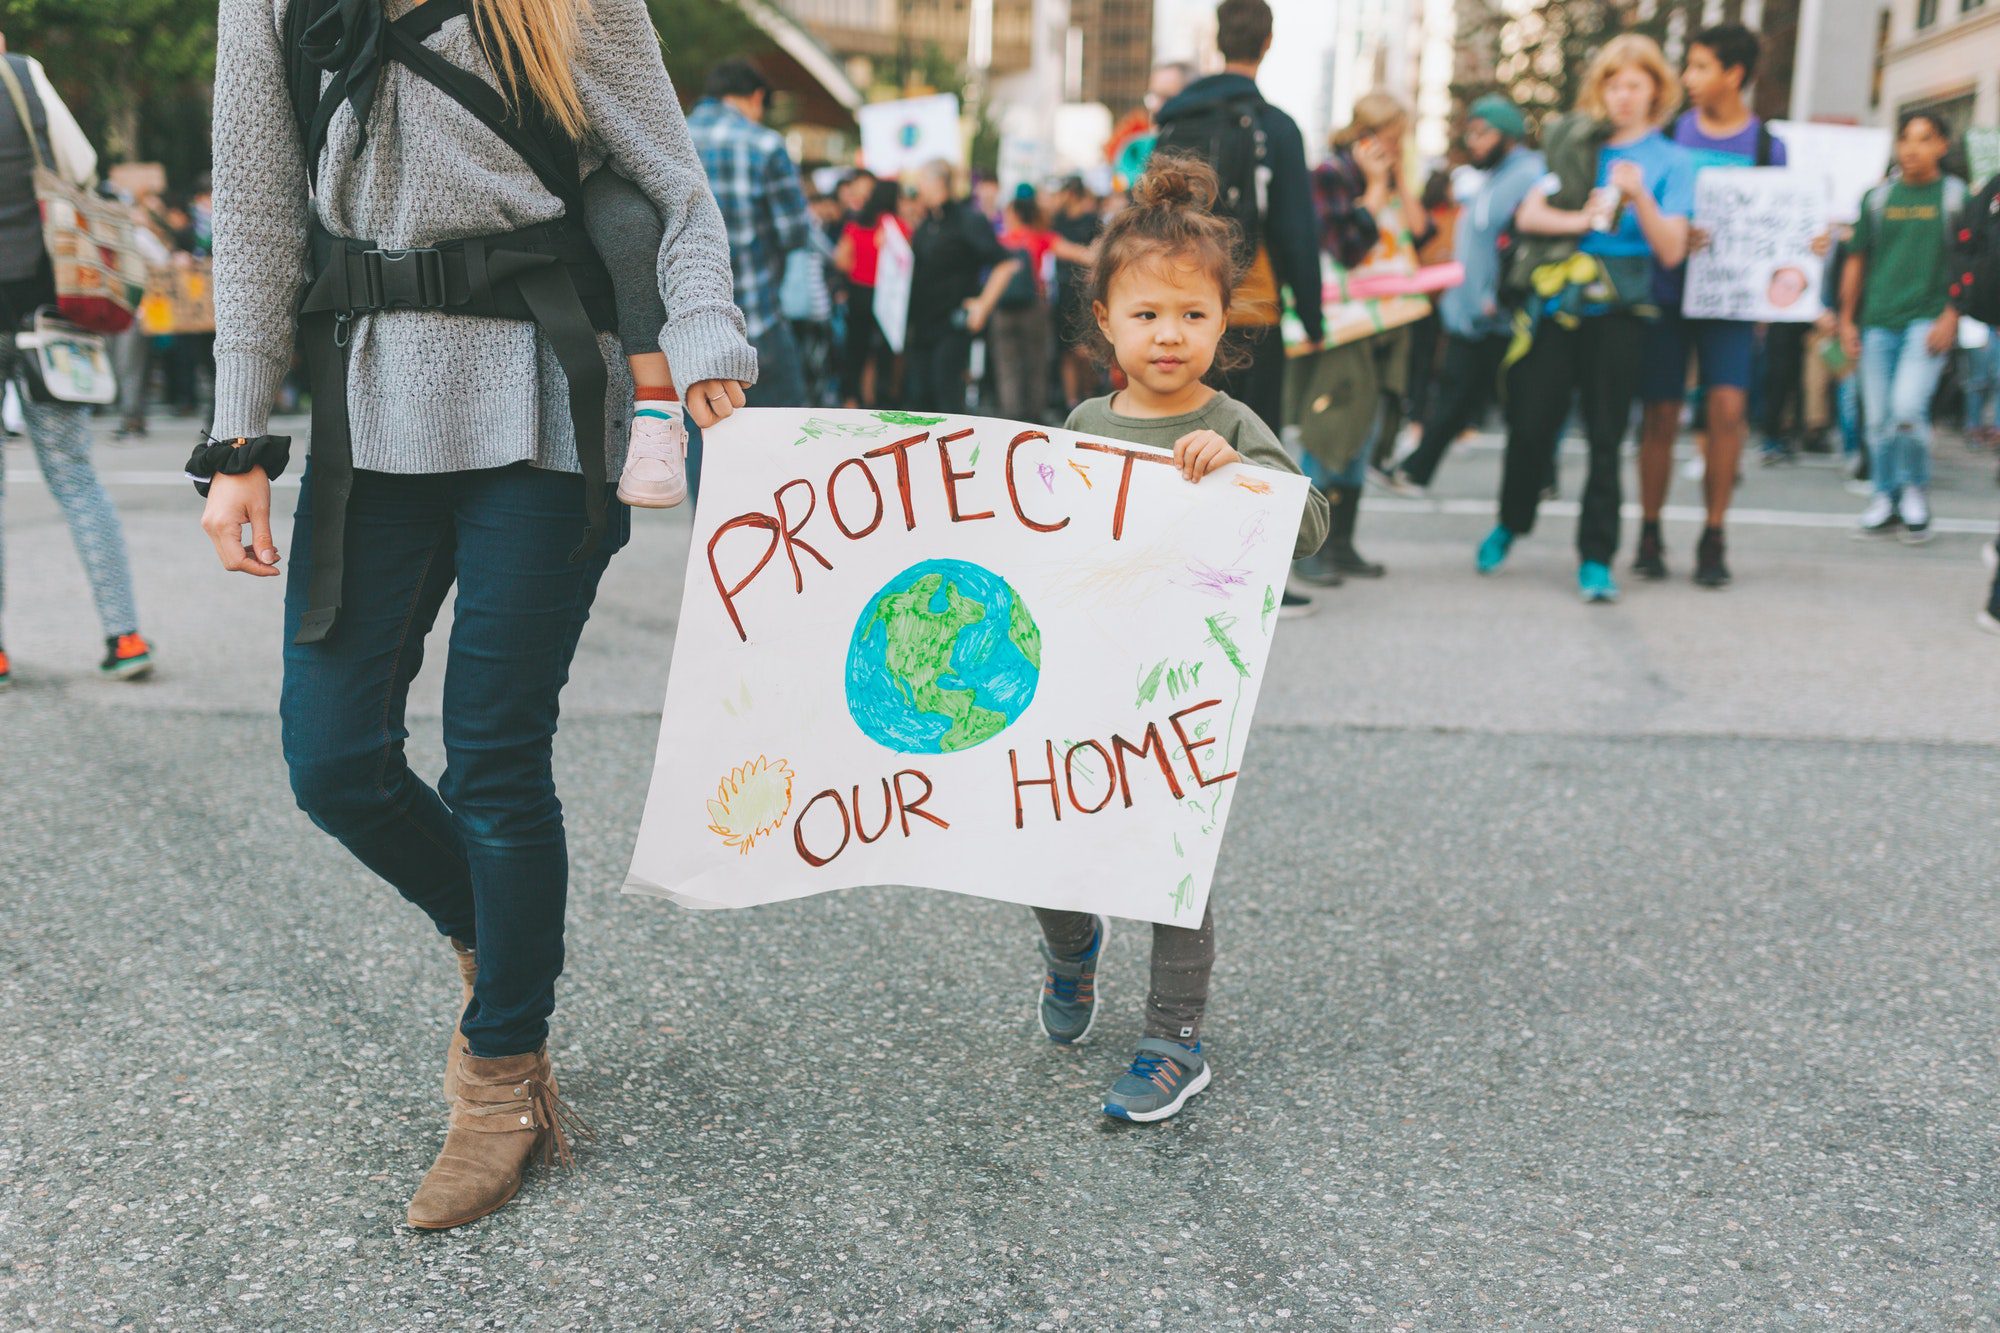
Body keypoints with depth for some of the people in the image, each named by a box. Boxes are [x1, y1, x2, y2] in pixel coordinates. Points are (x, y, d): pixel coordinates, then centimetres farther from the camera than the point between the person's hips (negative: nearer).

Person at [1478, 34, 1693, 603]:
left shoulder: (1671, 160, 5)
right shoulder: (1577, 144, 10)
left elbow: (1672, 252, -4)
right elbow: (1528, 215, 2)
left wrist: (1640, 198, -17)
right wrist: (1579, 219, -15)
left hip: (1617, 314, -1)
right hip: (1558, 303, 2)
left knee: (1605, 438, 0)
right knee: (1531, 424, 3)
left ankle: (1596, 559, 6)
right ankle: (1510, 524, 27)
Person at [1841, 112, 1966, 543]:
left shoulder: (1956, 197, 4)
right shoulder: (1878, 197, 11)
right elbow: (1856, 261, 15)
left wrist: (1950, 318, -9)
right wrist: (1846, 320, 11)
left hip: (1928, 321, -3)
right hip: (1878, 323, 3)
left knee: (1907, 408, -18)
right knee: (1878, 419, 3)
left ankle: (1917, 488, 4)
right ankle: (1885, 500, 17)